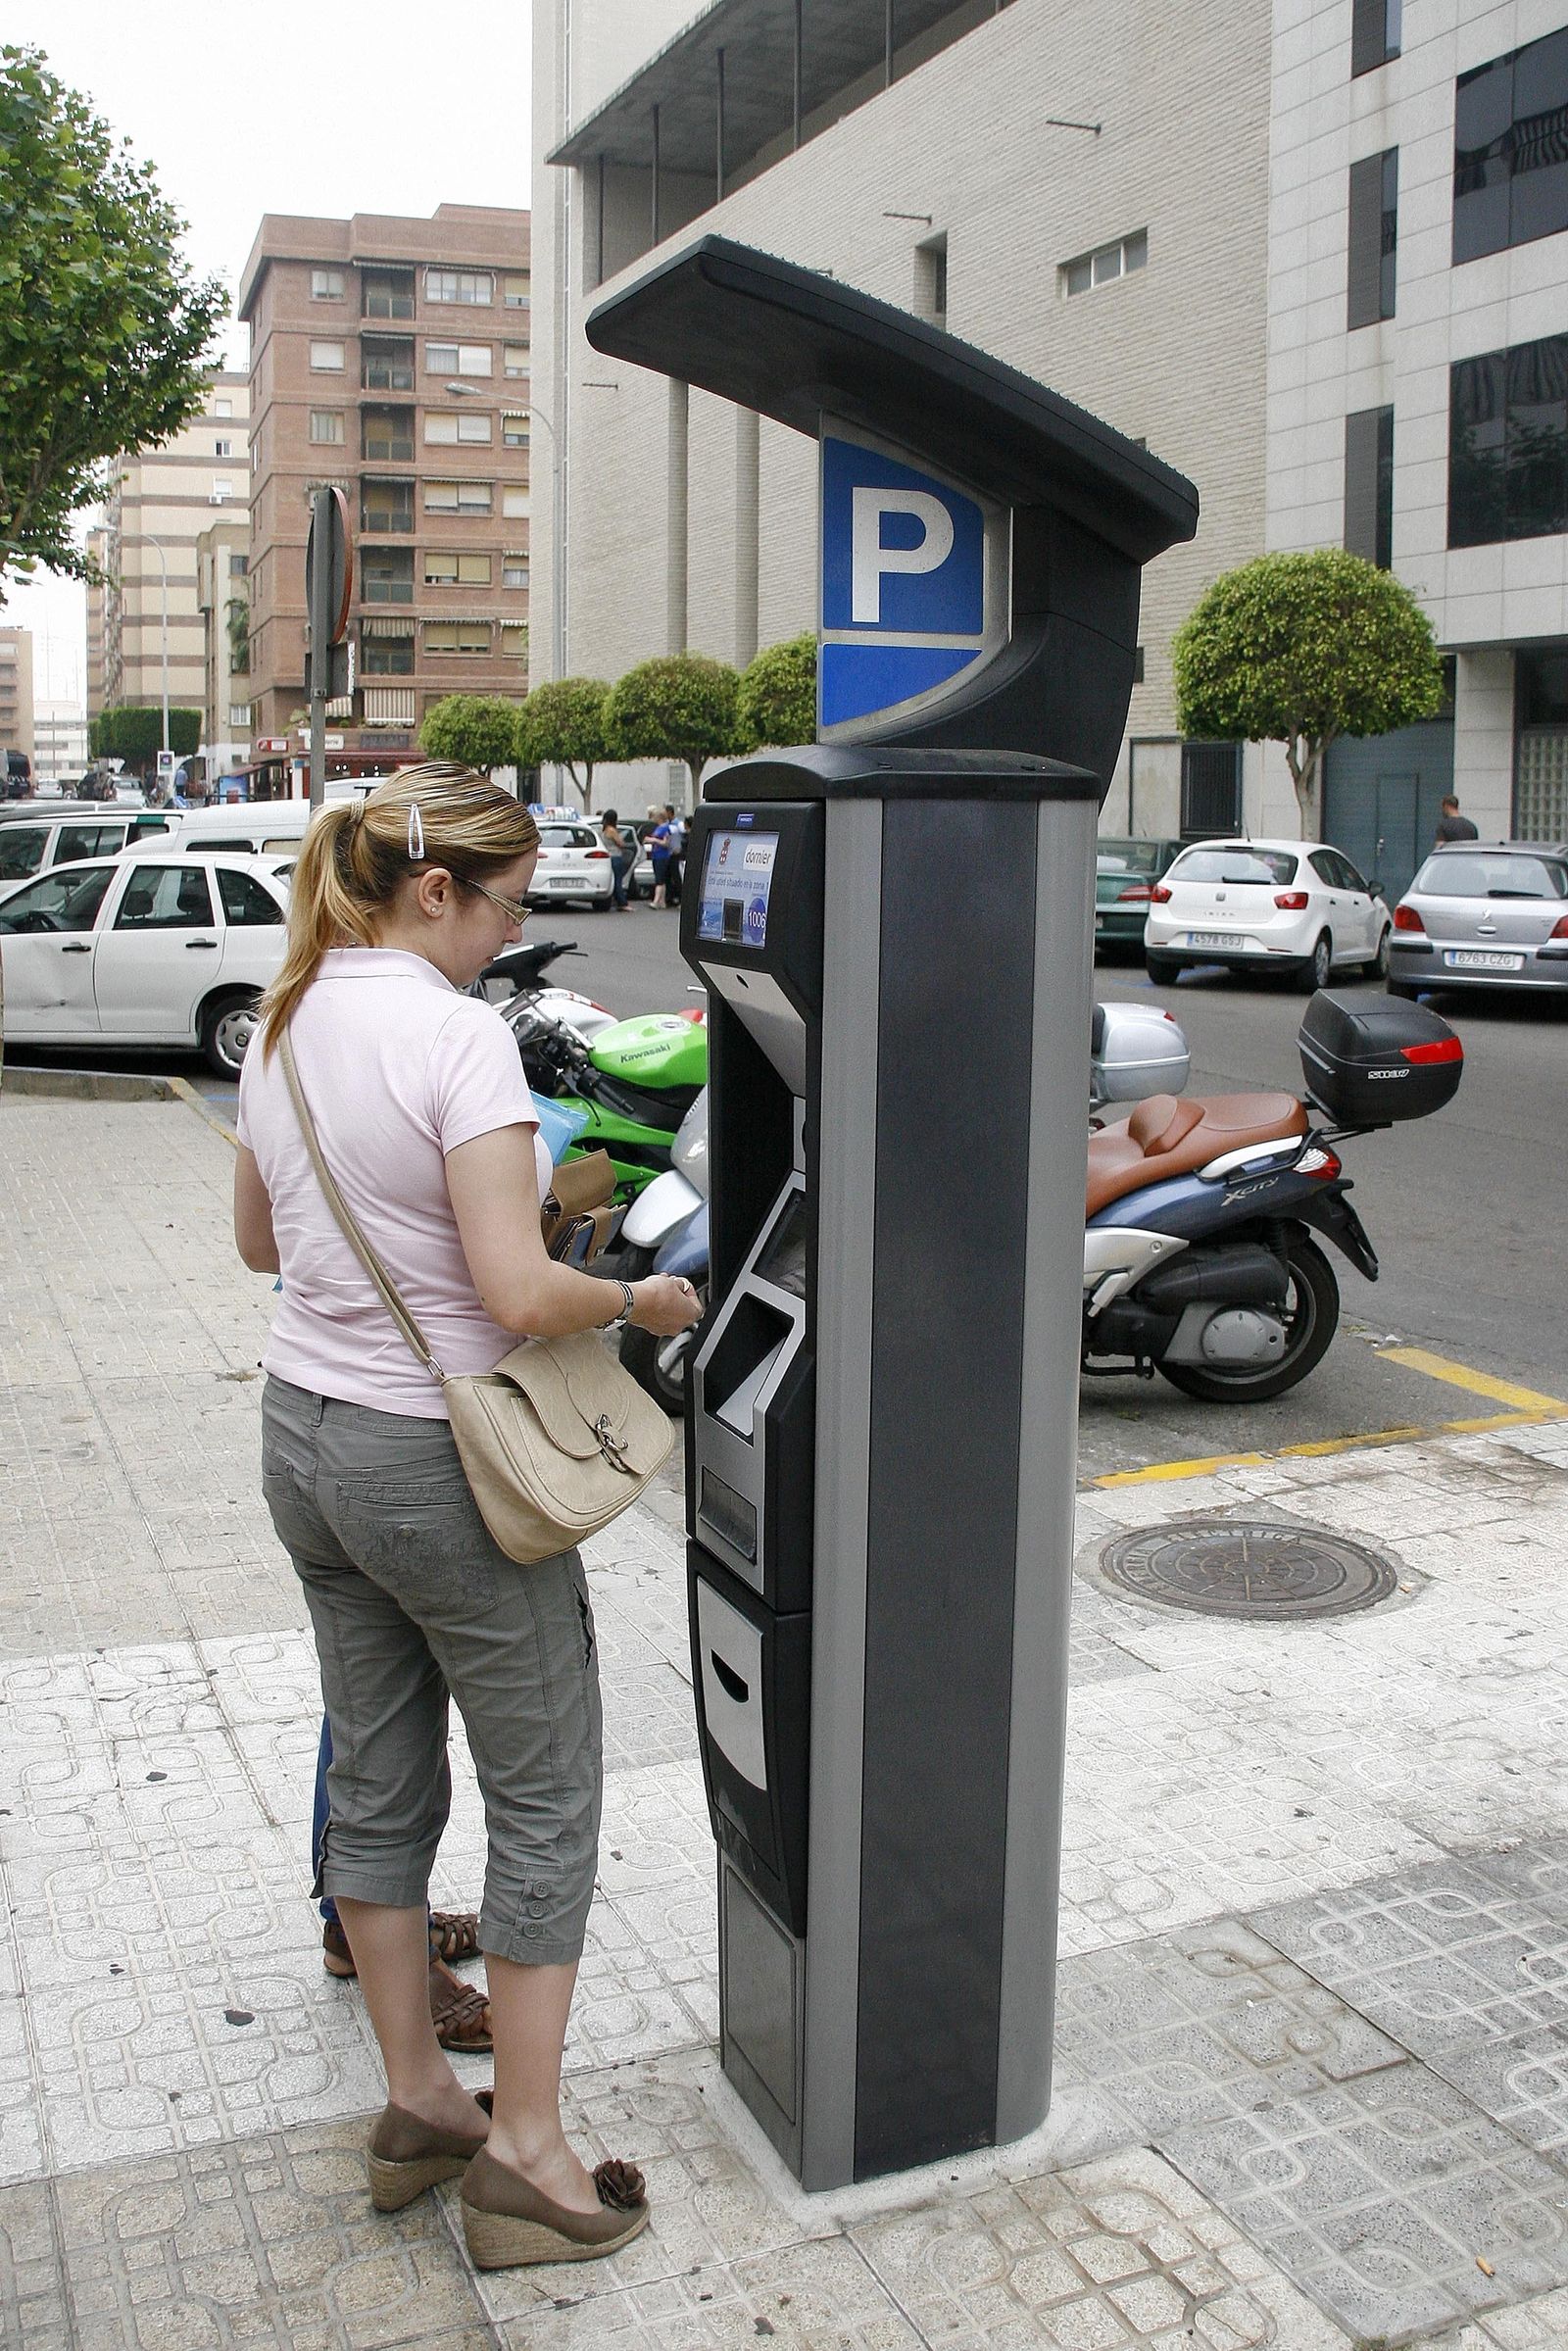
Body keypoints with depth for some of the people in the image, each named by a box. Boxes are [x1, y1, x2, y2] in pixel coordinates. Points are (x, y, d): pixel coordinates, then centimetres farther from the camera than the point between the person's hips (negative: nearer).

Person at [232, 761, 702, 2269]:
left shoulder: (289, 1021, 5)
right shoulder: (455, 1031, -20)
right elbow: (521, 1294, -25)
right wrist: (641, 1300, -8)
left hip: (304, 1435, 8)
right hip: (437, 1460, -8)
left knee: (377, 1783, 18)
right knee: (545, 1801, 7)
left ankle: (415, 2103, 33)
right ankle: (523, 2155, 15)